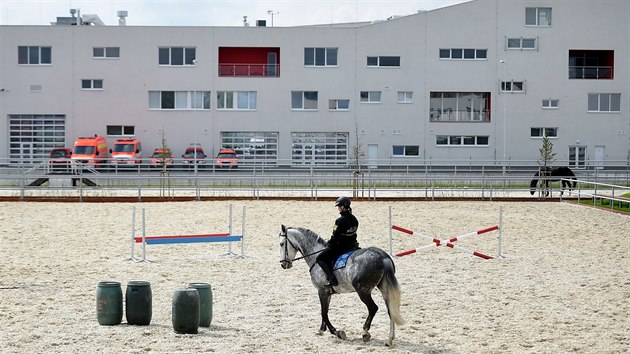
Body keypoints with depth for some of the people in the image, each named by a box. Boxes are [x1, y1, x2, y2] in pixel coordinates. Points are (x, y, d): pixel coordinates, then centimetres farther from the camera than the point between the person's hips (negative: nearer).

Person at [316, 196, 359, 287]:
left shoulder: (340, 221, -22)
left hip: (340, 247, -9)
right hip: (352, 245, 9)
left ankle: (332, 278, -15)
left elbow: (335, 236, -16)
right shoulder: (354, 219, 3)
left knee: (321, 258, 0)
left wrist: (329, 245, -1)